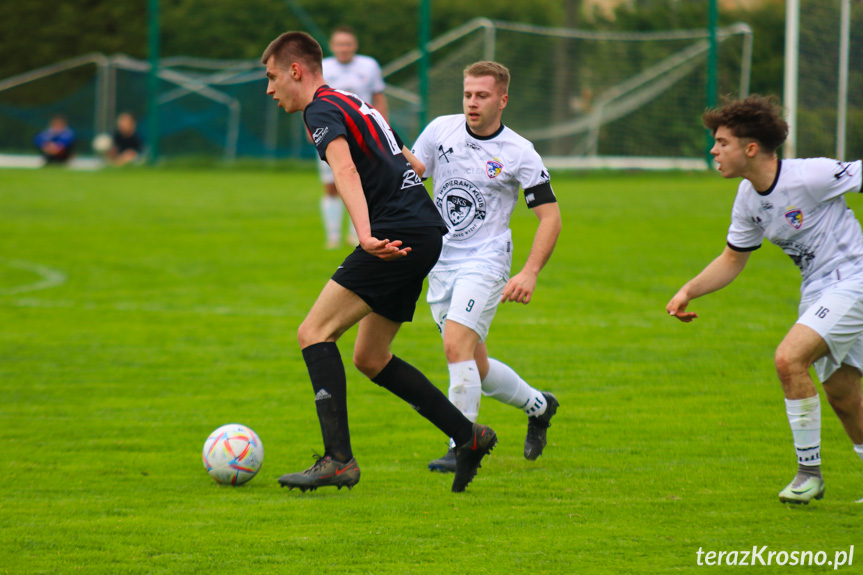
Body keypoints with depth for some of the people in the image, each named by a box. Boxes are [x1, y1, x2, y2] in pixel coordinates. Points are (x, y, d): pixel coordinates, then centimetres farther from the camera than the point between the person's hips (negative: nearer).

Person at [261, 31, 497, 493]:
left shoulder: (322, 111, -6)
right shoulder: (353, 105, 24)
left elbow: (345, 171, -25)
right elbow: (411, 161, 34)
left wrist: (366, 236, -40)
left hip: (399, 232, -10)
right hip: (423, 233, 10)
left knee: (314, 333, -12)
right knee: (369, 359, 16)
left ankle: (338, 459, -22)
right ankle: (468, 436, 18)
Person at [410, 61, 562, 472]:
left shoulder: (519, 154, -8)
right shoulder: (440, 130, 1)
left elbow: (550, 216, -6)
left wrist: (530, 273, -17)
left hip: (485, 263, -5)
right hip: (441, 264, 5)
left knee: (457, 345, -24)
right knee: (475, 368, 11)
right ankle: (537, 406, 37)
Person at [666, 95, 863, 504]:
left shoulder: (810, 176, -21)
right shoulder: (748, 198, 3)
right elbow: (732, 259, 16)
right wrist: (688, 291, 3)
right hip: (817, 293, 8)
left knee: (789, 359, -22)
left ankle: (809, 470, -10)